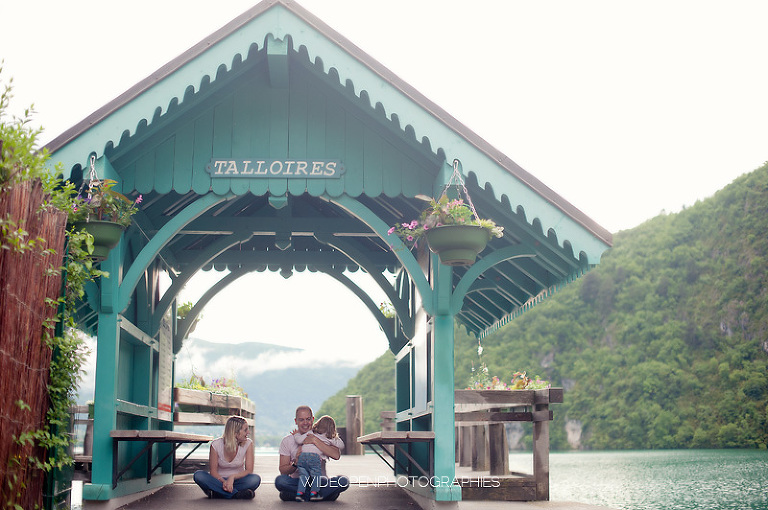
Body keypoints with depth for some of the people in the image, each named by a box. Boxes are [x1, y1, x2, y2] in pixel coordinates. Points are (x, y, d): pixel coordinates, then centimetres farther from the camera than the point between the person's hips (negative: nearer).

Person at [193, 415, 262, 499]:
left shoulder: (248, 444, -8)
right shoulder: (216, 444, -11)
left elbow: (249, 470, -10)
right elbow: (213, 471, -9)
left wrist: (233, 477, -28)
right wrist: (224, 482, -30)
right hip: (220, 481, 0)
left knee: (255, 479, -32)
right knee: (198, 475, -30)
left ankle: (216, 493, -30)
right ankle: (236, 494, -35)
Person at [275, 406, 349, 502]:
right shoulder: (287, 441, 3)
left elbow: (336, 455, -16)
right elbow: (282, 470, -2)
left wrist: (315, 440, -21)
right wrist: (295, 463, -22)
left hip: (320, 481, 0)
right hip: (297, 482, 0)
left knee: (343, 481, -28)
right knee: (279, 480, -32)